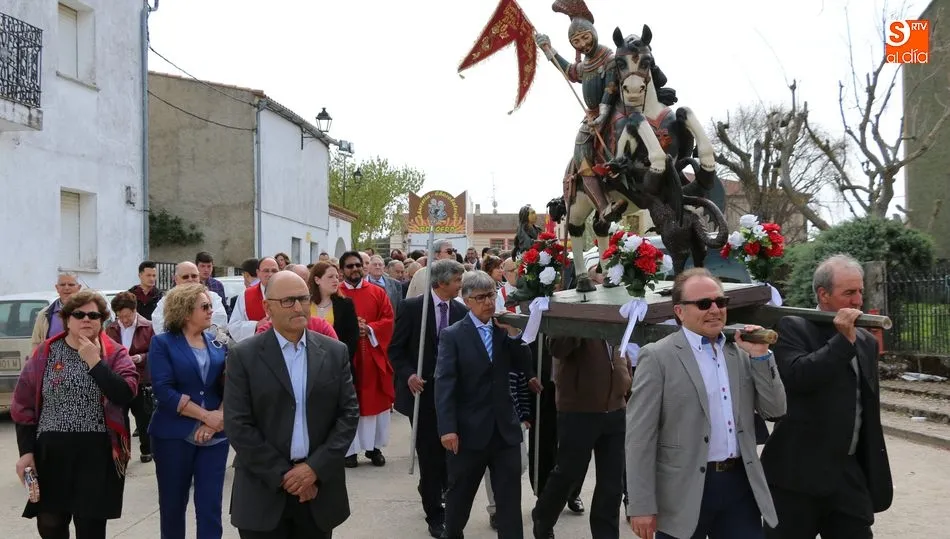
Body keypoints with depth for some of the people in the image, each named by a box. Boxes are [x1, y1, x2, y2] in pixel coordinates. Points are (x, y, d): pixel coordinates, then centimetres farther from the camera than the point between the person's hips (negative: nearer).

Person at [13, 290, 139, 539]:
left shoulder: (115, 354, 0)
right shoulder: (46, 352, 4)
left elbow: (125, 394, -16)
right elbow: (24, 404, 5)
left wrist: (94, 361, -17)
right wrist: (26, 450, -1)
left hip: (97, 452, -2)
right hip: (50, 450, 2)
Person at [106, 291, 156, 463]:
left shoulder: (147, 328, -7)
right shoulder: (111, 329, 4)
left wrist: (141, 358, -20)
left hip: (141, 381, -2)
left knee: (143, 418, 9)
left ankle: (146, 450, 25)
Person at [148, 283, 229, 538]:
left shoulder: (218, 343, 8)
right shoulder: (163, 343, -3)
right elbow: (163, 390, -13)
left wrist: (219, 419, -16)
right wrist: (205, 415, -15)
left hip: (214, 437, 3)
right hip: (174, 435, -2)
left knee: (210, 507, 1)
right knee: (173, 504, 9)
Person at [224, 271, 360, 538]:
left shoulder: (335, 352, 5)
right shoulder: (244, 355, -3)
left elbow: (349, 413, 1)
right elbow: (238, 425, -8)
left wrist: (316, 468, -9)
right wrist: (282, 475, -12)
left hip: (320, 487, 2)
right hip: (263, 491, -2)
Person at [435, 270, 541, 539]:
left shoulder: (504, 330, 7)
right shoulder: (452, 335, -6)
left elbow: (523, 367, 3)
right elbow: (444, 384, -12)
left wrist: (514, 333, -11)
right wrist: (447, 428, -20)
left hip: (505, 428, 3)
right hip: (470, 430, -3)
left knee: (510, 498, 4)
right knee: (459, 494, 13)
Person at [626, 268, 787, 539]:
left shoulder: (741, 353, 10)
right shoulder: (657, 357, -7)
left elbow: (775, 410, 8)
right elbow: (640, 437, -9)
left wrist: (760, 355, -4)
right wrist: (642, 506, -13)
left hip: (741, 484, 4)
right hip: (684, 492, -4)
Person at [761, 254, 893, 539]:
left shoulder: (866, 341, 14)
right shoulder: (793, 328, -5)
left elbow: (870, 414, 19)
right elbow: (797, 376, -24)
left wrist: (876, 476, 18)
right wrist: (843, 339, -18)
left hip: (850, 474, 6)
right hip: (799, 473, -5)